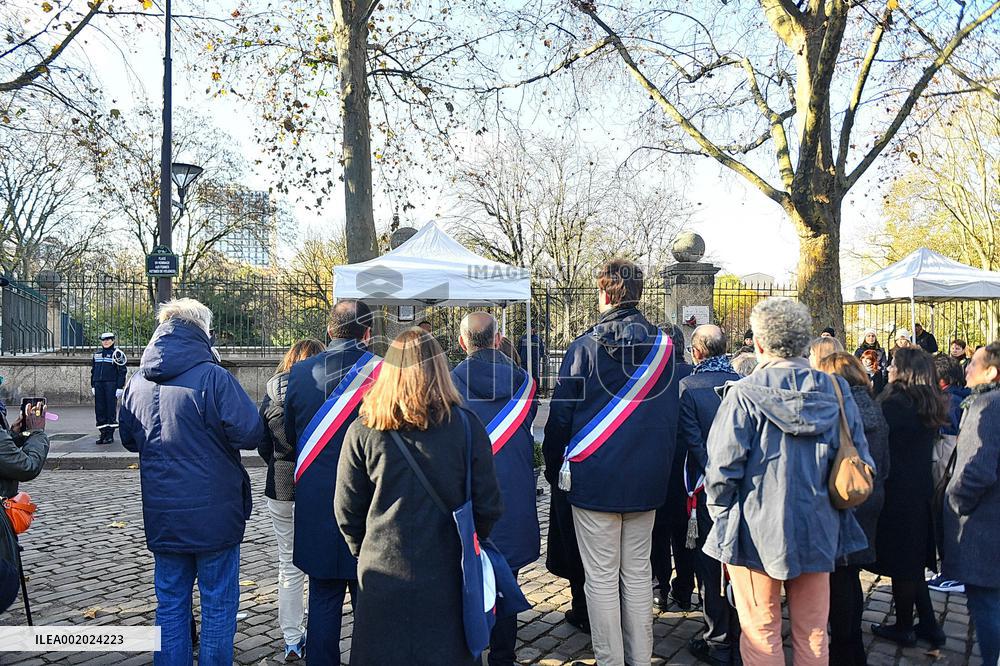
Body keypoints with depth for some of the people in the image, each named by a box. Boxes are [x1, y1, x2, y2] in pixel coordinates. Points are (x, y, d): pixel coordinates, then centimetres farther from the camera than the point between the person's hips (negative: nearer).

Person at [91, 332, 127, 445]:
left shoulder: (117, 354, -1)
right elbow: (93, 370, 22)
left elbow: (122, 371, -5)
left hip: (111, 385, -5)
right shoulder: (97, 354, 16)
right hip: (98, 385, 5)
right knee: (99, 409, 4)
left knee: (111, 409, -3)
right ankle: (103, 433, 11)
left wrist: (120, 387, -11)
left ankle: (110, 435, 2)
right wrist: (93, 386, 15)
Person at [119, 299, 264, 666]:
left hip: (161, 517, 5)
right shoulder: (213, 377, -18)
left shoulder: (138, 382, 2)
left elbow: (129, 440, 15)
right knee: (219, 602, 9)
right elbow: (250, 432, -18)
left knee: (170, 604, 16)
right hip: (214, 515, -5)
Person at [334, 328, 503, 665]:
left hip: (382, 575, 1)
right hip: (445, 574, 0)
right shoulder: (465, 425, -9)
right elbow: (487, 505, -3)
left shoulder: (363, 430, -8)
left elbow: (346, 509, 0)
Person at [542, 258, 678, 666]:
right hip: (647, 480, 4)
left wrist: (553, 468, 9)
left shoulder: (584, 347, -9)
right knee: (638, 575, 14)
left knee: (602, 579, 5)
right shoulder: (663, 346, 2)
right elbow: (671, 414, 10)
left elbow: (560, 415, -4)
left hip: (594, 479, -4)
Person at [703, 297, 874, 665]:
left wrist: (718, 510, 2)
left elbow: (722, 468, -16)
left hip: (757, 530, -4)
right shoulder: (835, 390, -2)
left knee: (761, 635, 10)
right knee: (813, 634, 17)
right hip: (818, 529, 4)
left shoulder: (745, 394, -15)